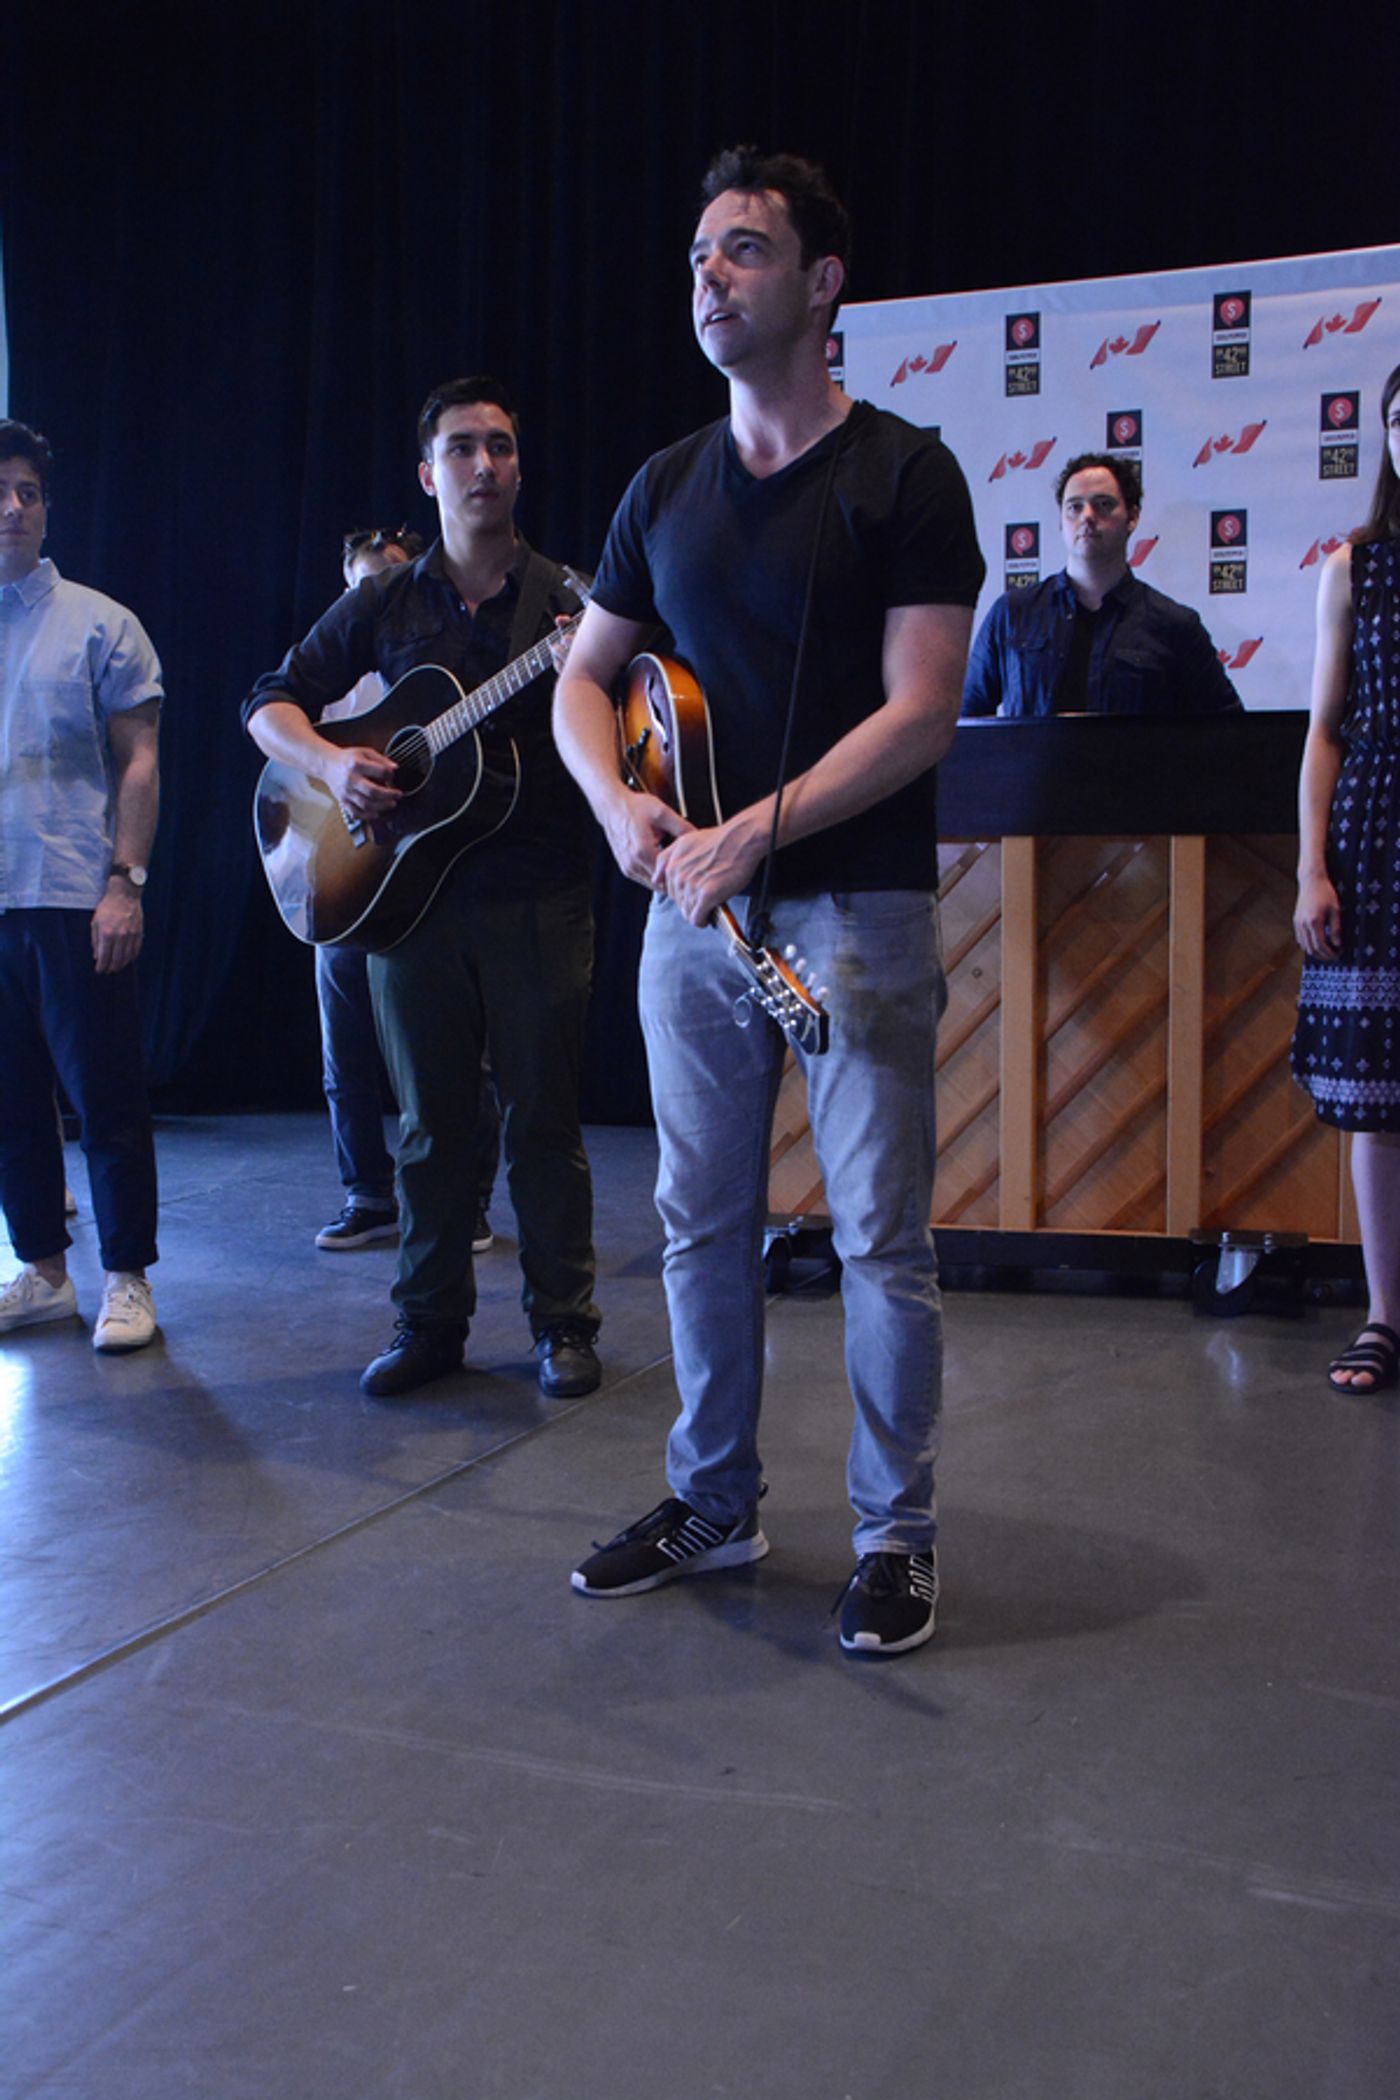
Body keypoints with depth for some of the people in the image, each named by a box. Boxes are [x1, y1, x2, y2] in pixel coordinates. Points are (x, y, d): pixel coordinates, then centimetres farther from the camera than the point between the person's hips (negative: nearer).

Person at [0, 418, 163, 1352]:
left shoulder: (96, 623, 2)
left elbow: (139, 761, -1)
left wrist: (125, 883, -10)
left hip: (75, 900, -4)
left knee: (107, 1099, 1)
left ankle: (128, 1281, 11)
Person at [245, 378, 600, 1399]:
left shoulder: (566, 602, 4)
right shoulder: (382, 604, 10)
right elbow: (273, 702, 12)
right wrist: (332, 762, -8)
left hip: (539, 901, -2)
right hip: (407, 894, 2)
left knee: (544, 1120, 3)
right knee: (430, 1121, 10)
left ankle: (564, 1324, 16)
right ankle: (432, 1322, 22)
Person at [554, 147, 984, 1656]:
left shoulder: (901, 473, -4)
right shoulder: (667, 487, 13)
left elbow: (920, 712, -12)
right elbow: (582, 679, 16)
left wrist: (750, 833, -19)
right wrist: (621, 807, -5)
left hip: (858, 901, -5)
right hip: (693, 902, 6)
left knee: (880, 1237, -1)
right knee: (702, 1222, 11)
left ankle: (894, 1534, 14)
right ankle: (713, 1503, 27)